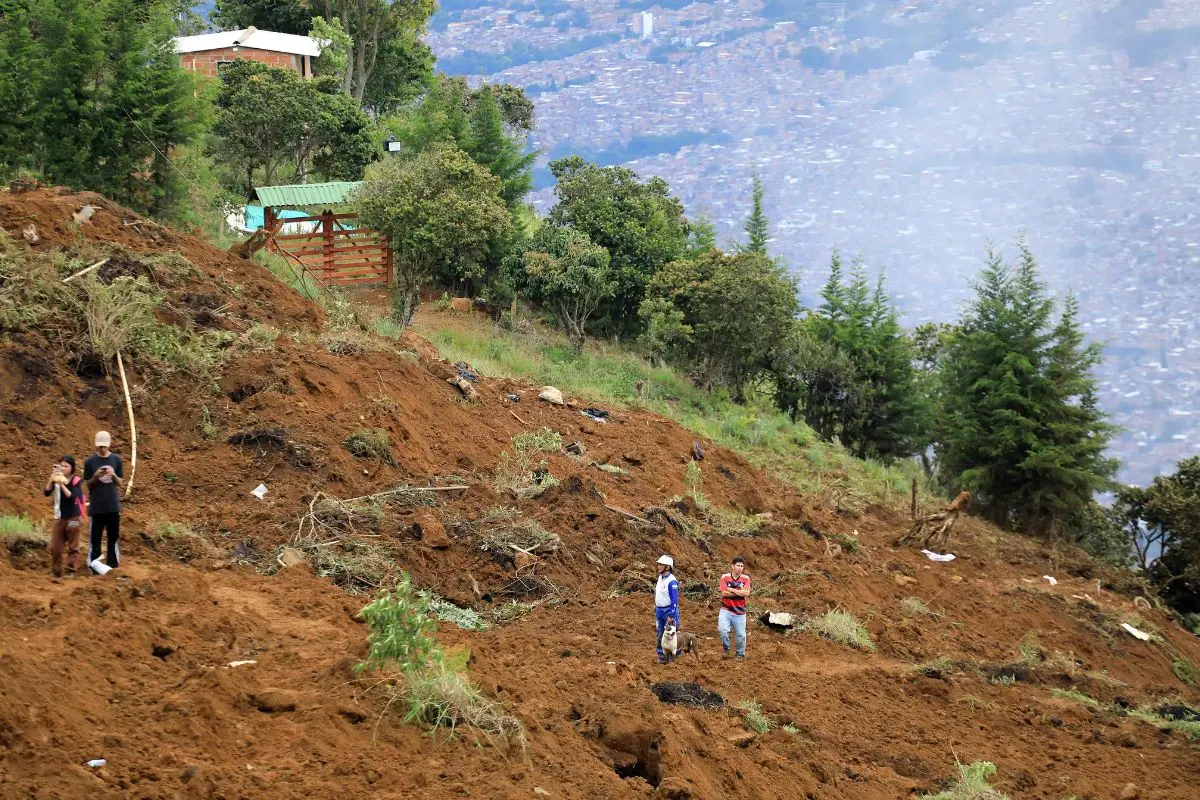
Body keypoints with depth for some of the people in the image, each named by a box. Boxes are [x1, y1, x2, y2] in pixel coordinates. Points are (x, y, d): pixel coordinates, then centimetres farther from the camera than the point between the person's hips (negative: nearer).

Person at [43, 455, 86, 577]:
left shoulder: (76, 481, -9)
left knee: (72, 546, 4)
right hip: (59, 517, 4)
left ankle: (71, 570, 10)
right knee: (55, 547, 5)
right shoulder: (56, 479, 2)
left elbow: (72, 496, -21)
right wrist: (51, 479, -17)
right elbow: (46, 493, -6)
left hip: (72, 517, -4)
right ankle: (56, 571, 15)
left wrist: (62, 484, -27)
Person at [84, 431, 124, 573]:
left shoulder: (116, 460, 3)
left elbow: (120, 483, 4)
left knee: (113, 536, 7)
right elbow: (89, 485, 1)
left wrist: (113, 475, -16)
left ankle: (113, 564, 15)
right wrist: (96, 476, -18)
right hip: (96, 507, -2)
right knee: (95, 537, 0)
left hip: (113, 506, 2)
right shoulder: (90, 461, -2)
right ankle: (93, 566, 4)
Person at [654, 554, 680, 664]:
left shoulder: (671, 581, -19)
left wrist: (671, 616, -20)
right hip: (659, 611, 8)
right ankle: (661, 655, 19)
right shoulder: (660, 577, 7)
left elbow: (674, 600, -19)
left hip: (669, 611, -8)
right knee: (660, 634, 11)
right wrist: (655, 606, 18)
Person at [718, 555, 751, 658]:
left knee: (741, 635, 6)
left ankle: (741, 655, 27)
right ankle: (726, 648, 4)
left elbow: (746, 593, -13)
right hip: (726, 610, -2)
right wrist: (740, 592, -11)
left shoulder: (746, 579, 2)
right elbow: (724, 593, -13)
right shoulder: (725, 577, -2)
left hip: (740, 612, 2)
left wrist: (731, 590, -12)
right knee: (723, 630, -22)